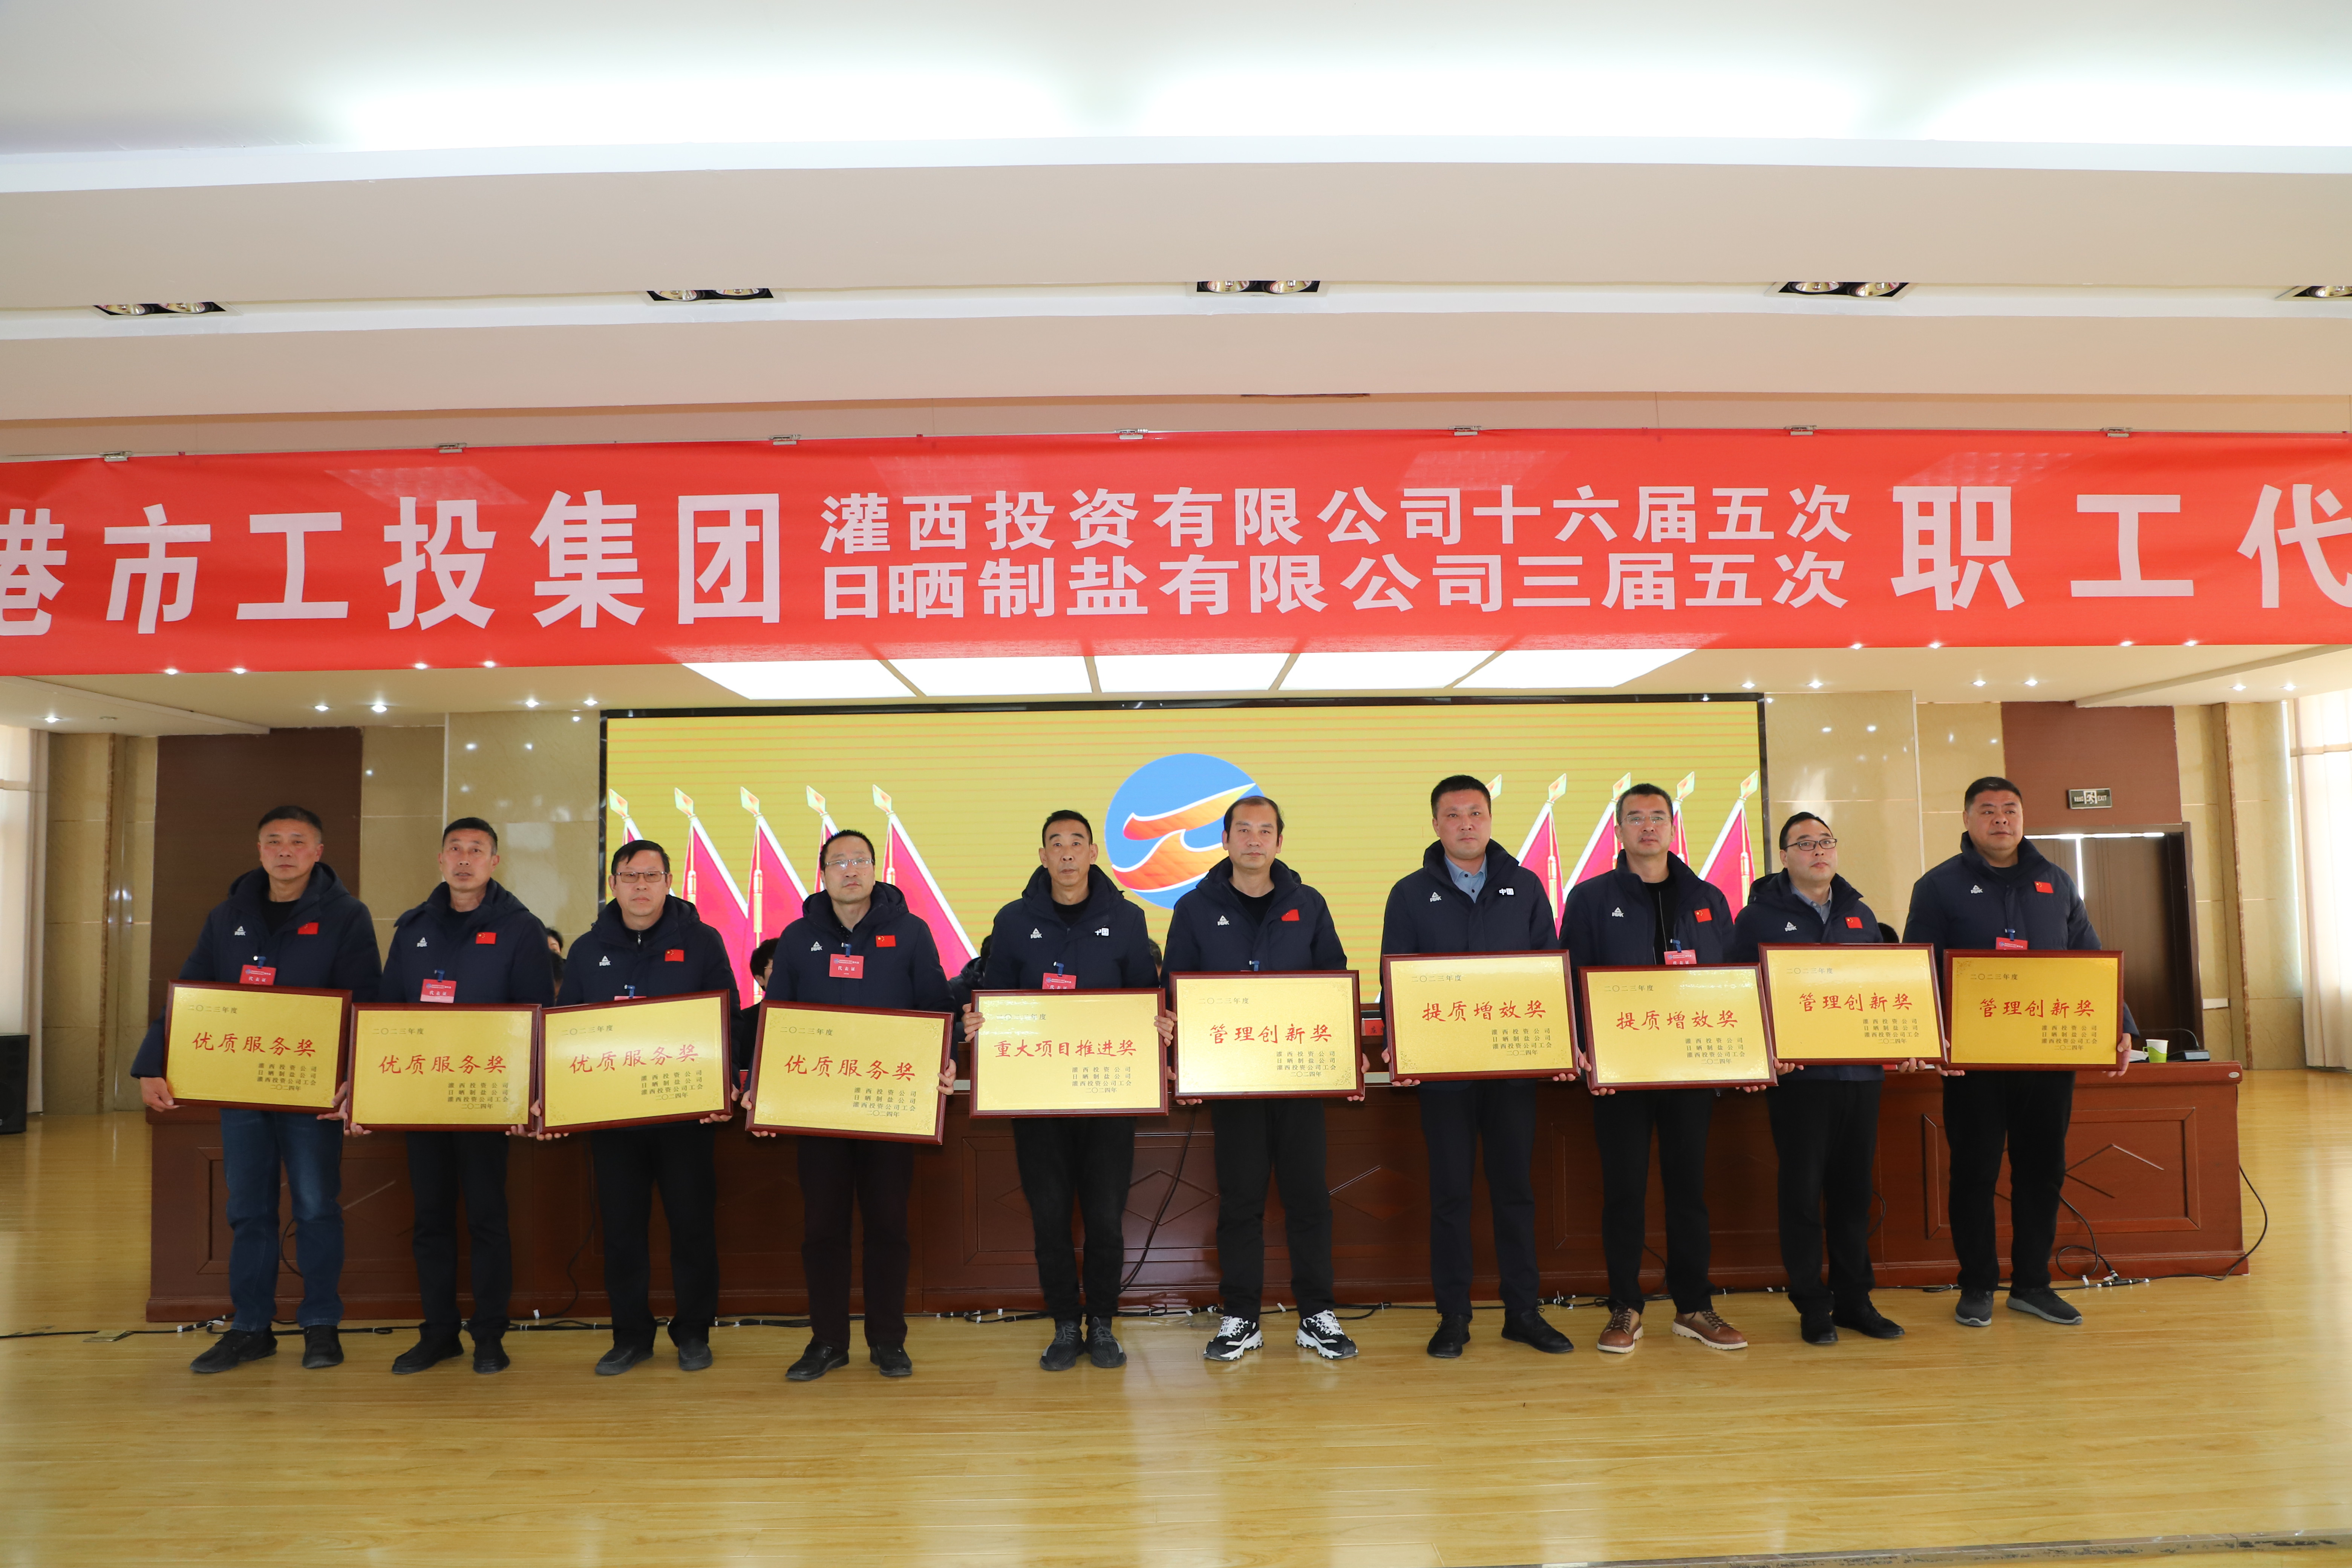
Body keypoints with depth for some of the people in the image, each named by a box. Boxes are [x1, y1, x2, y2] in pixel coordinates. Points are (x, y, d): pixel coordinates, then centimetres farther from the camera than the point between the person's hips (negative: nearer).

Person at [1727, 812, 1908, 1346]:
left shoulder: (1860, 915, 16)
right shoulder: (1759, 917, -1)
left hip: (1861, 1071, 5)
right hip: (1798, 1075, -5)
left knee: (1854, 1187, 10)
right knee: (1803, 1190, 0)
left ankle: (1854, 1299, 21)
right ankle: (1812, 1306, 10)